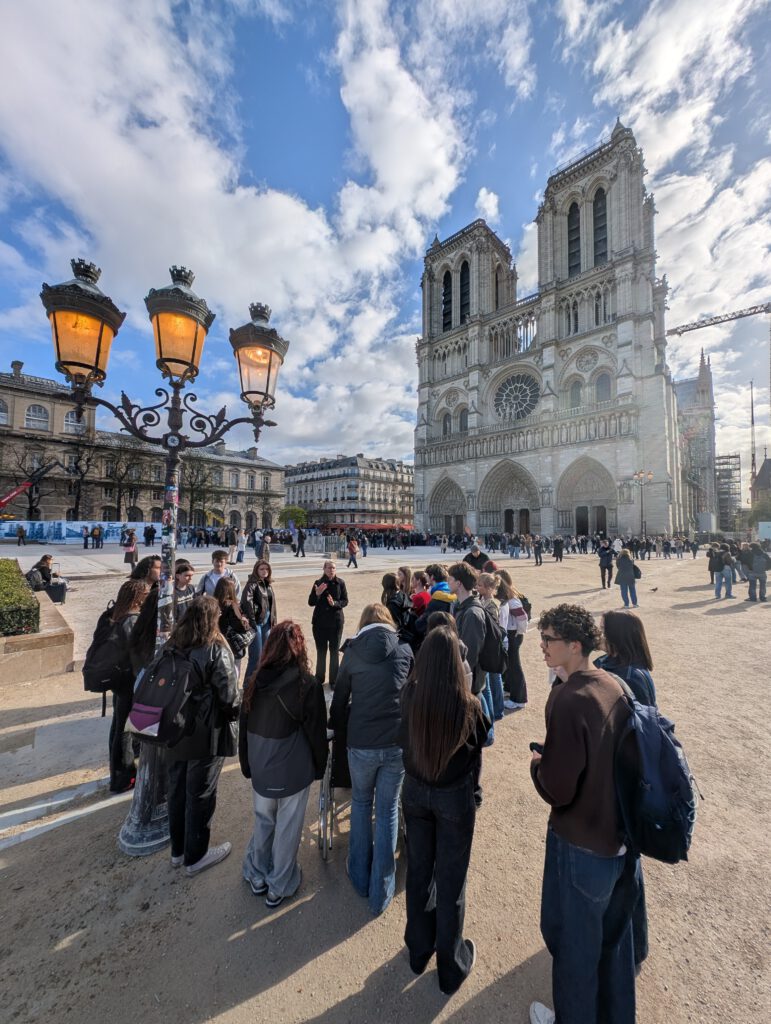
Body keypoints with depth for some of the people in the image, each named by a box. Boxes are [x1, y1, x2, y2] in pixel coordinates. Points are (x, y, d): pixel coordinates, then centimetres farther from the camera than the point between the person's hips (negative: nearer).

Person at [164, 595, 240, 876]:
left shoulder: (171, 647, -4)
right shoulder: (216, 650, -22)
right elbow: (228, 694, -18)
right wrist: (232, 715, 2)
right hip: (206, 734, -6)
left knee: (176, 790, 22)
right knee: (200, 795, 13)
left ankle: (178, 850, 42)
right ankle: (195, 857, 31)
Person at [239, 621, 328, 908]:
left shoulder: (254, 682, -11)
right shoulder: (307, 685, -23)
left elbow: (244, 728, 1)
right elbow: (316, 732, -13)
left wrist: (246, 765, 16)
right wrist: (320, 765, 5)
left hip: (260, 769, 4)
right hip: (293, 770, -4)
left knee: (262, 822, 26)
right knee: (287, 828, 17)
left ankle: (257, 877, 44)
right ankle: (279, 887, 35)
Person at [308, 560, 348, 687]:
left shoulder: (340, 583, -7)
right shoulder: (318, 582, -6)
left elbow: (345, 601, -3)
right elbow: (311, 603, -6)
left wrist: (335, 603, -22)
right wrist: (317, 594, -25)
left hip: (336, 622, -1)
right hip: (319, 622, 1)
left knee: (334, 651, 5)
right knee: (321, 650, 12)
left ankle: (334, 680, 18)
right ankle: (319, 678, 29)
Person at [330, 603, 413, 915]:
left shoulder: (353, 652, -4)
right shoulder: (405, 651, -2)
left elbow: (340, 697, 6)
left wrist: (334, 726, 25)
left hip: (361, 743, 0)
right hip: (397, 743, 0)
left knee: (361, 804, 26)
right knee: (388, 810, 19)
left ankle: (360, 877, 42)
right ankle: (381, 892, 31)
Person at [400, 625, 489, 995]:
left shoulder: (409, 696, -21)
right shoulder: (468, 706, -28)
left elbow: (403, 740, -5)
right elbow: (479, 744, -9)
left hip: (415, 792, 3)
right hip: (455, 797, -2)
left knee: (418, 872, 26)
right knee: (451, 880, 21)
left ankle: (418, 950, 49)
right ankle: (451, 967, 43)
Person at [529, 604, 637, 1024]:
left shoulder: (569, 700, -30)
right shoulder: (615, 686, -8)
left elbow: (557, 789, -26)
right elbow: (609, 753, 6)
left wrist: (537, 762, -7)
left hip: (581, 844, -6)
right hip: (623, 836, 7)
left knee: (573, 941, 20)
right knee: (613, 932, 29)